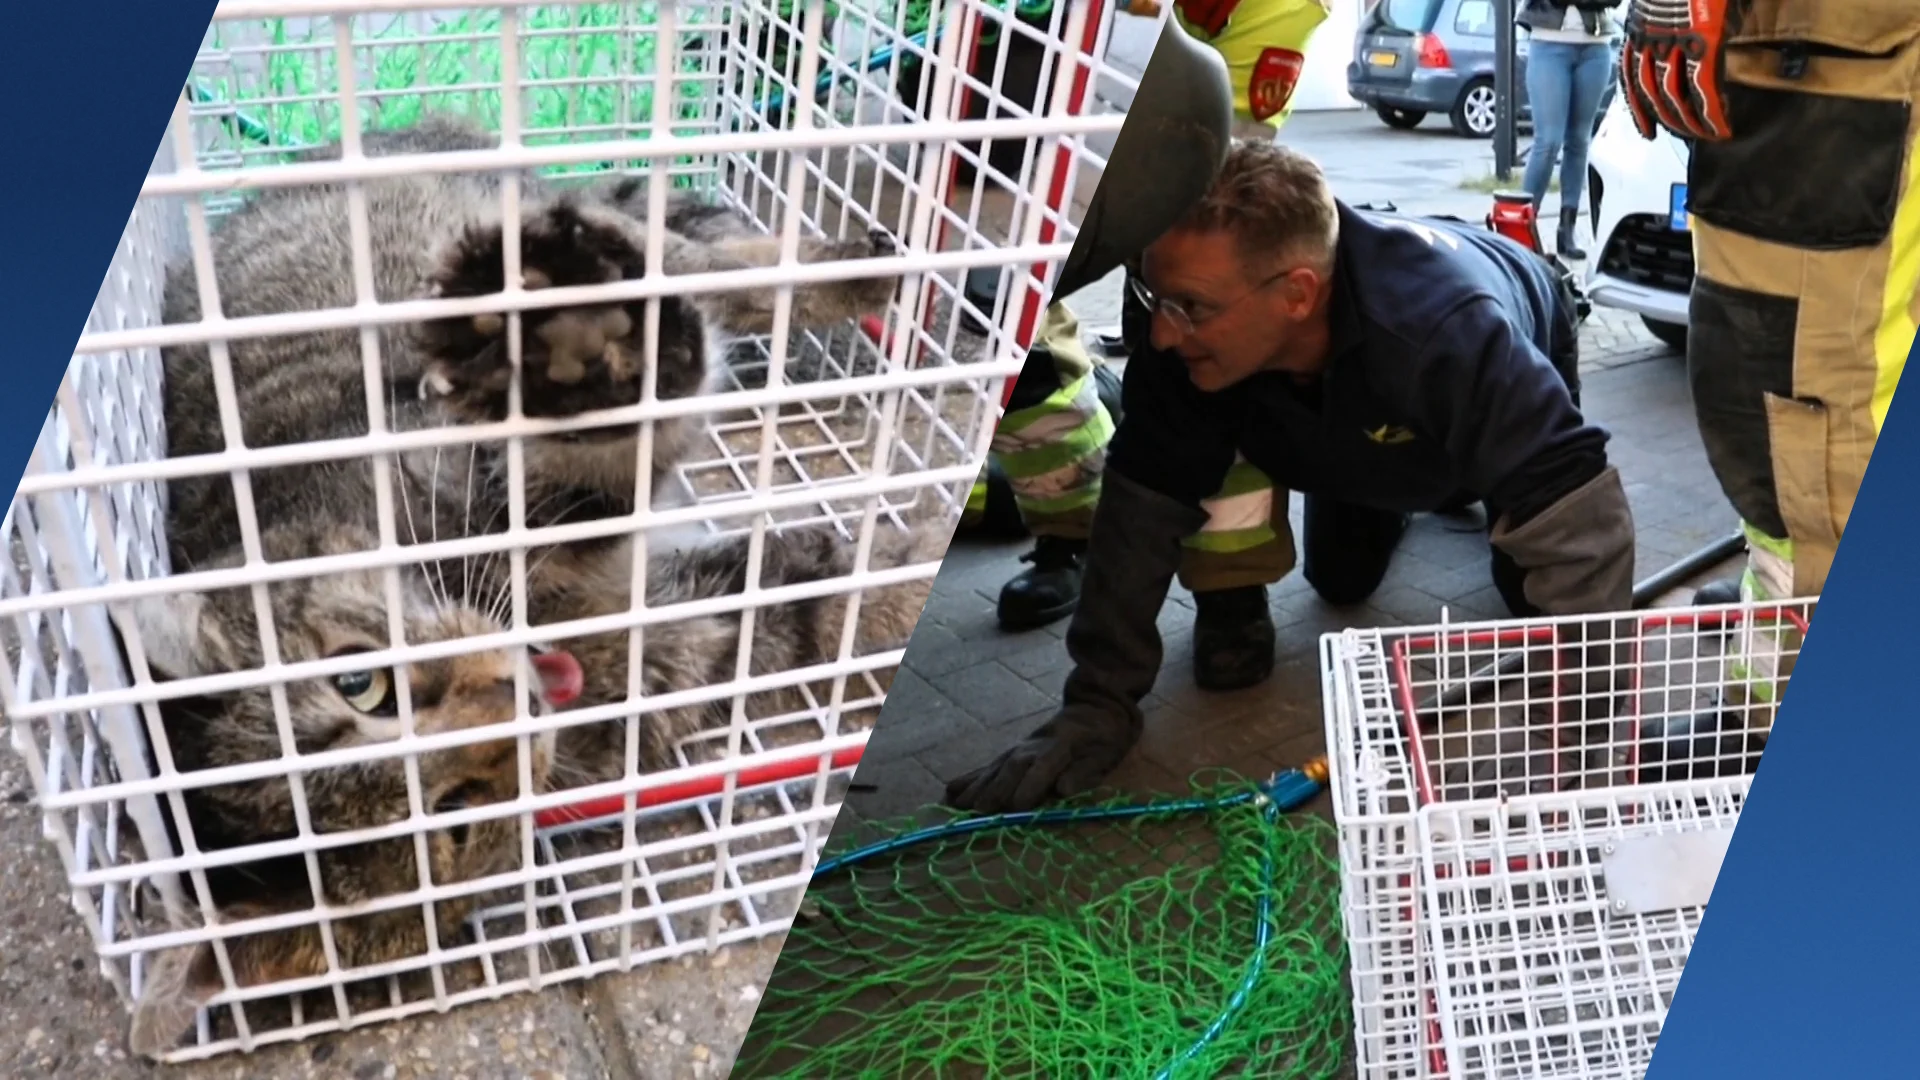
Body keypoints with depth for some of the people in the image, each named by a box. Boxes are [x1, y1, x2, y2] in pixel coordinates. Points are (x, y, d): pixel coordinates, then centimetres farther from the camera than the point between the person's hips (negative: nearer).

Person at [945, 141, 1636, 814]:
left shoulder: (1449, 334, -51)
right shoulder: (1182, 313, -40)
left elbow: (1577, 514, -48)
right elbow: (1146, 505, -33)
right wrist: (1100, 702, -35)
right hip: (1358, 425, 3)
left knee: (1534, 598, 1)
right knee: (1341, 583, 12)